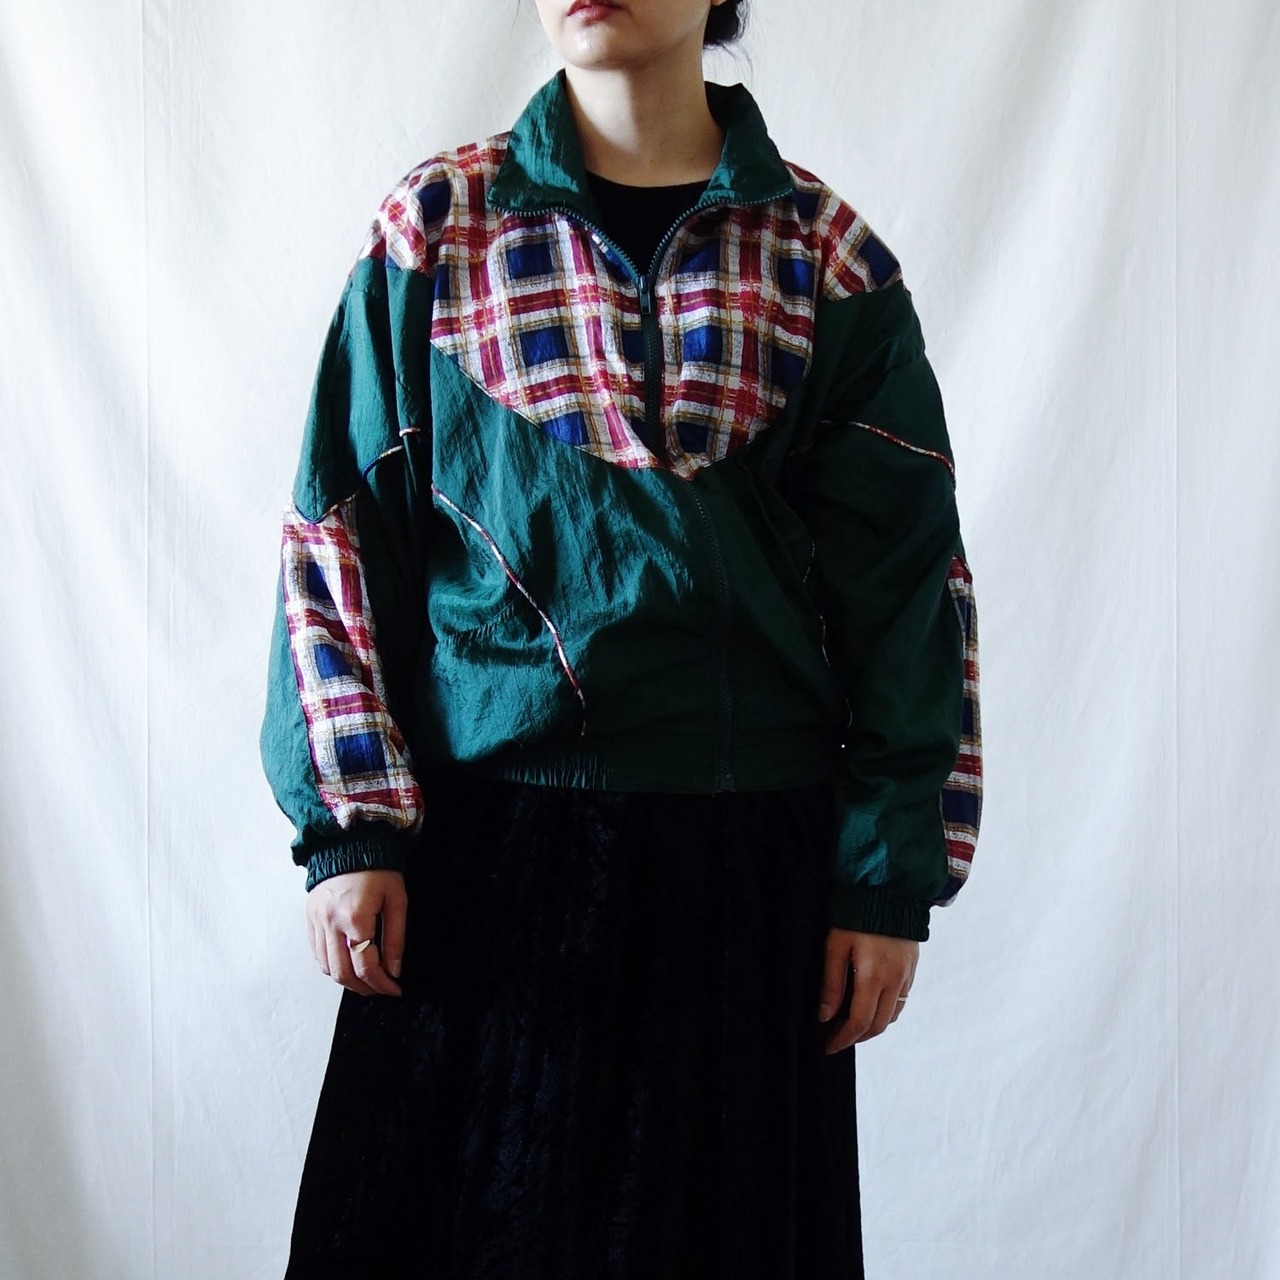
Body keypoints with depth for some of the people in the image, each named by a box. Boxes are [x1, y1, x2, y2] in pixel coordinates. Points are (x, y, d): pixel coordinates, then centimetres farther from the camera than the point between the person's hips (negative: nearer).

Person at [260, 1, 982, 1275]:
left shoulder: (830, 259, 3)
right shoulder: (436, 226, 3)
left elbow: (908, 577, 3)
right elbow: (339, 537, 3)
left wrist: (891, 875, -2)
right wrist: (348, 829, -5)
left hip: (748, 862, 1)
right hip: (484, 846, 0)